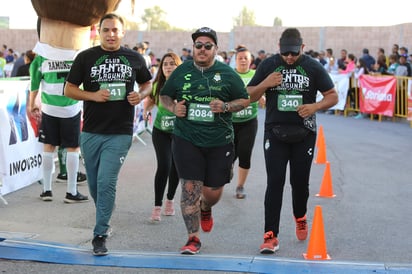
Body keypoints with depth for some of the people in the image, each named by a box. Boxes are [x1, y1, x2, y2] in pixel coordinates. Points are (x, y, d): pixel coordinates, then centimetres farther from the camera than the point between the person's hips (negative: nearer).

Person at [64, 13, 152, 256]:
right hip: (91, 132, 2)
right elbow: (69, 89, 3)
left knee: (106, 183, -12)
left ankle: (100, 235, -5)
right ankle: (104, 219, 40)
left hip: (120, 133, -2)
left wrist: (141, 95, -4)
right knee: (94, 184, 13)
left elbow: (148, 83, 18)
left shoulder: (134, 58, 4)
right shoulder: (86, 57, 1)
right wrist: (93, 95, -14)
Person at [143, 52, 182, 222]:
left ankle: (170, 200, 37)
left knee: (176, 167, 12)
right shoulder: (157, 86, -7)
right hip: (161, 132, 0)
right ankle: (157, 206, -4)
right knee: (164, 166, -14)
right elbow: (149, 100, 12)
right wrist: (146, 110, -8)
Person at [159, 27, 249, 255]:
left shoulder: (227, 74, 1)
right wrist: (173, 108, -5)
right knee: (190, 188, -7)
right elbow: (164, 96, 17)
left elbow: (244, 100, 7)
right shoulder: (181, 71, 5)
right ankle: (193, 239, 4)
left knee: (213, 191, 7)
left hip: (219, 142, 0)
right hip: (186, 139, 0)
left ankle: (206, 209, 45)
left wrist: (225, 107, -12)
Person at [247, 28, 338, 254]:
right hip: (275, 132, 0)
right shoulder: (268, 65, 1)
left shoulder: (313, 67, -1)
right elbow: (250, 97, 5)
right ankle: (271, 235, -7)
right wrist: (265, 84, -15)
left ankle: (300, 217, 40)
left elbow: (332, 96, 3)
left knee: (300, 182, 10)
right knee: (275, 183, -7)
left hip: (304, 134, 0)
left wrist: (315, 106, -17)